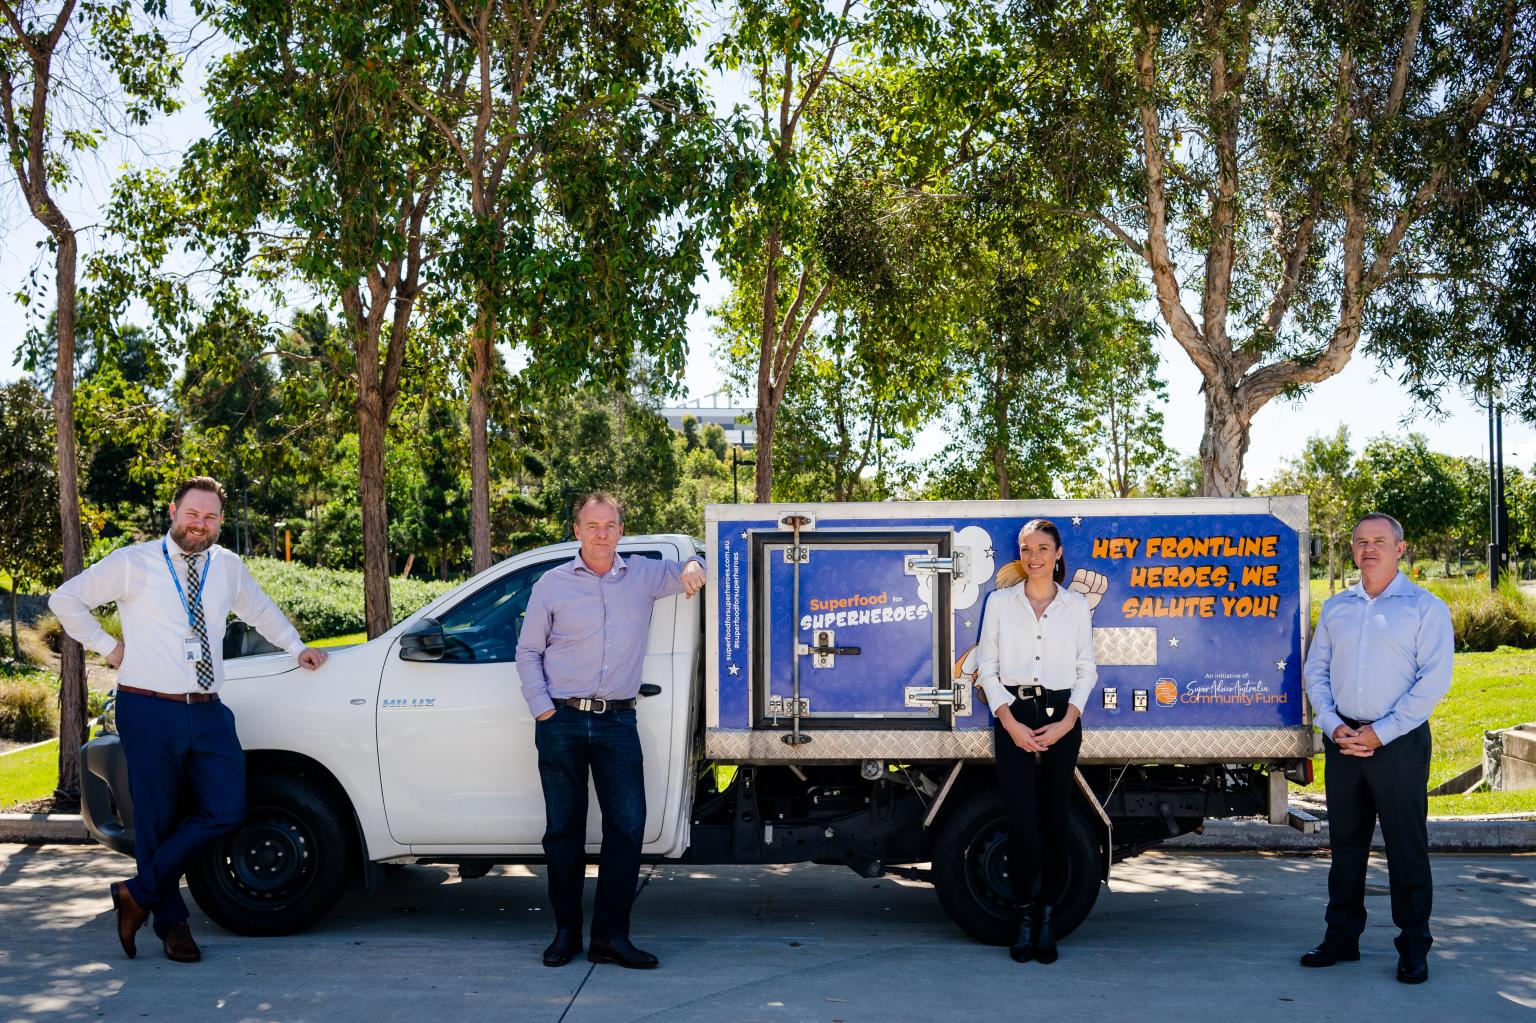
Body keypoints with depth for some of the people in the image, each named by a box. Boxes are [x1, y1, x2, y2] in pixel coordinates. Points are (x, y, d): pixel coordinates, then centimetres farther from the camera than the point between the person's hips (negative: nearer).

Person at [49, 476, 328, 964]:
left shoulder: (228, 567, 12)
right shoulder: (132, 563, -1)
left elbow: (261, 609, 30)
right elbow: (65, 599, 2)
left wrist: (297, 648, 29)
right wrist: (107, 647, 0)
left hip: (208, 712, 4)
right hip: (149, 710, -4)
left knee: (225, 811, -7)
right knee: (159, 821, 1)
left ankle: (140, 894, 8)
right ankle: (172, 923, 17)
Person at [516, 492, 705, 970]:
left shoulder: (644, 574, 9)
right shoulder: (552, 584, 7)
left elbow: (688, 570, 22)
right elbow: (528, 652, 10)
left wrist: (692, 566, -4)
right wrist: (542, 708, -2)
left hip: (617, 721, 1)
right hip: (562, 721, -1)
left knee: (628, 826, -6)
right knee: (563, 827, 4)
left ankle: (611, 934, 2)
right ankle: (566, 930, 15)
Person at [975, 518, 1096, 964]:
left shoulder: (1076, 606, 8)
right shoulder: (1000, 602, 6)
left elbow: (1086, 670, 8)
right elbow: (987, 668, 4)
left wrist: (1068, 721, -6)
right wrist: (1011, 723, -8)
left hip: (1061, 718, 1)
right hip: (1013, 718, -1)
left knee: (1055, 821, 3)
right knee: (1022, 821, -9)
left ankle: (1047, 920, 13)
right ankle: (1025, 918, 3)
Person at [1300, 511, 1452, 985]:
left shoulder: (1425, 607, -2)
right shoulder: (1335, 608, 12)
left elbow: (1434, 680, -9)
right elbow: (1316, 671, 11)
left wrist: (1380, 733, -13)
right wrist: (1335, 727, -5)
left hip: (1399, 742, -4)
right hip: (1343, 742, 4)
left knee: (1406, 847, -1)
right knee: (1345, 843, 10)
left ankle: (1414, 948, 8)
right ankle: (1342, 937, 19)